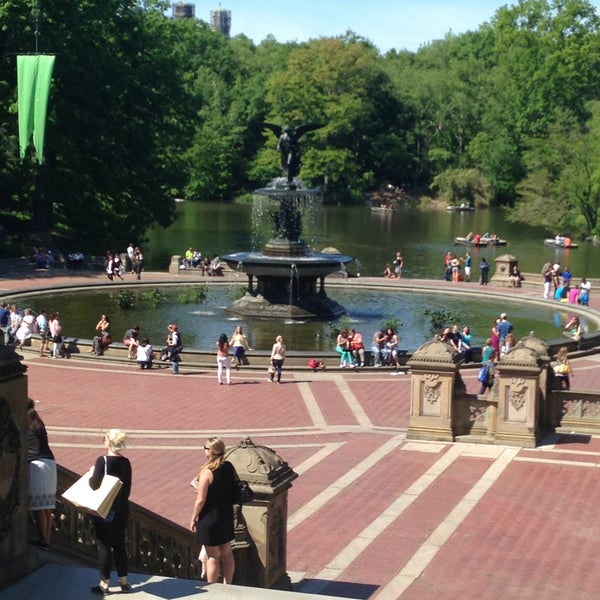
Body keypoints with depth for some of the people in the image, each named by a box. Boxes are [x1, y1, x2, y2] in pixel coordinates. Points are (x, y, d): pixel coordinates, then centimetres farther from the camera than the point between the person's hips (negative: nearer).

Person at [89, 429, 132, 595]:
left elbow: (94, 485, -17)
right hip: (122, 508, 5)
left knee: (104, 546, 3)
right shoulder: (125, 462, 2)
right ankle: (124, 581, 20)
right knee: (119, 544, 15)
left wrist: (91, 474, 2)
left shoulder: (102, 461, -15)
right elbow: (127, 488, 6)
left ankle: (104, 584, 7)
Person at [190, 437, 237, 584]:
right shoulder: (229, 467, -2)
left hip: (210, 518, -7)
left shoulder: (207, 472, -21)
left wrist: (193, 519, -7)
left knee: (212, 557, 4)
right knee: (226, 553, 17)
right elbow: (236, 489, 9)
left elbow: (200, 500, -18)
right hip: (227, 516, 7)